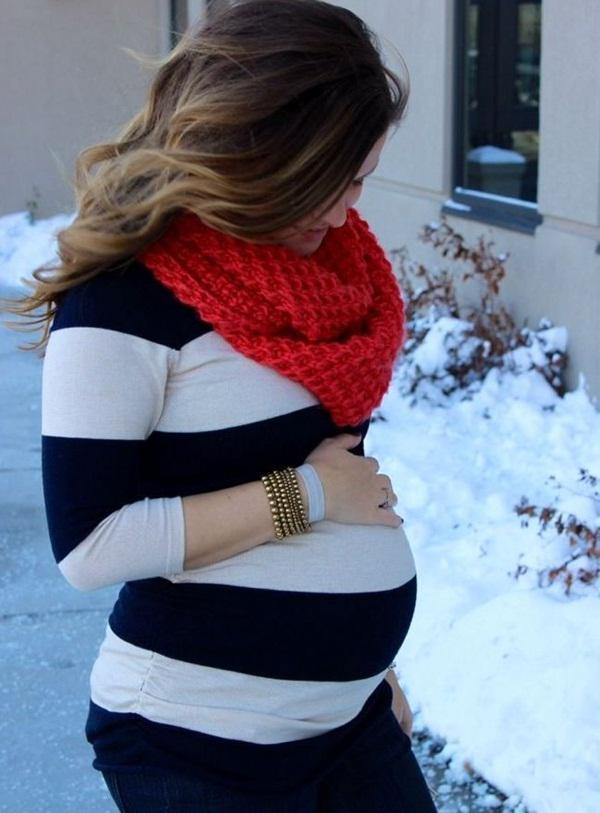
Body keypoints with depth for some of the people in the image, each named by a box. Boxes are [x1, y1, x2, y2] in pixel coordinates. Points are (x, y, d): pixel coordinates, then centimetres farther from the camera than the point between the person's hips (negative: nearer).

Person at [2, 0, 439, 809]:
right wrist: (304, 494, -16)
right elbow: (89, 544, -19)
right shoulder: (126, 298, -16)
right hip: (200, 743, -7)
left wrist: (371, 665, 16)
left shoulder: (325, 260, 5)